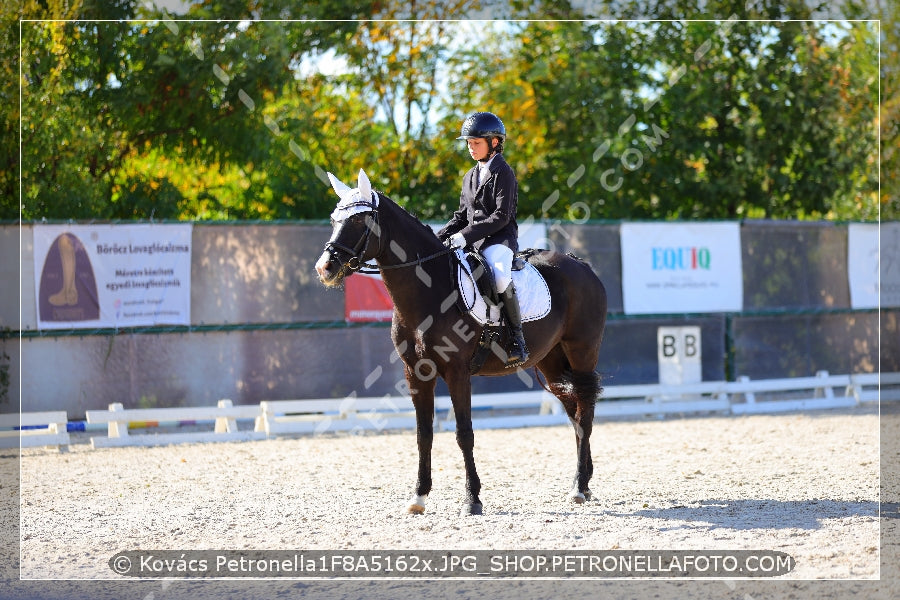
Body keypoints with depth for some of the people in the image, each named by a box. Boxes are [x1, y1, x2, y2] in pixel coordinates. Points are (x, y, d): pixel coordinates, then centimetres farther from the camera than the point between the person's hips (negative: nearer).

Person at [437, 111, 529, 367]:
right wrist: (439, 238, 4)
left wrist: (465, 235, -21)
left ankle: (517, 338, -27)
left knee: (500, 274, -37)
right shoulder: (470, 177, 19)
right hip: (470, 242, 9)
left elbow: (501, 217, -15)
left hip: (499, 239, -9)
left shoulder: (503, 173, -6)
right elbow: (462, 216, 21)